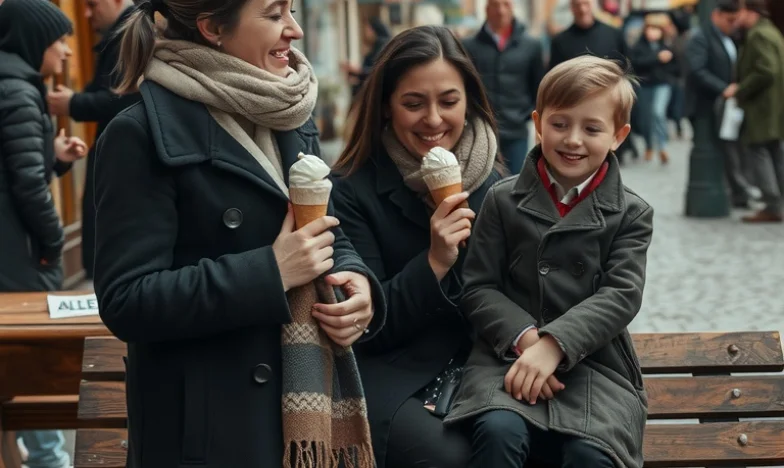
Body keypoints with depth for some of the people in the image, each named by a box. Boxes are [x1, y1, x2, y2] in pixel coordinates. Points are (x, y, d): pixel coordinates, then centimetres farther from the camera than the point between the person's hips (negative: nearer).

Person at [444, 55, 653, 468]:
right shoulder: (503, 200, 8)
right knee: (499, 431, -32)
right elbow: (478, 288, 4)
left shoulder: (631, 215, 7)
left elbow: (620, 295, -5)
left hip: (593, 362, 0)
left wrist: (553, 345, -19)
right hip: (510, 355, 0)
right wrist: (526, 339, -15)